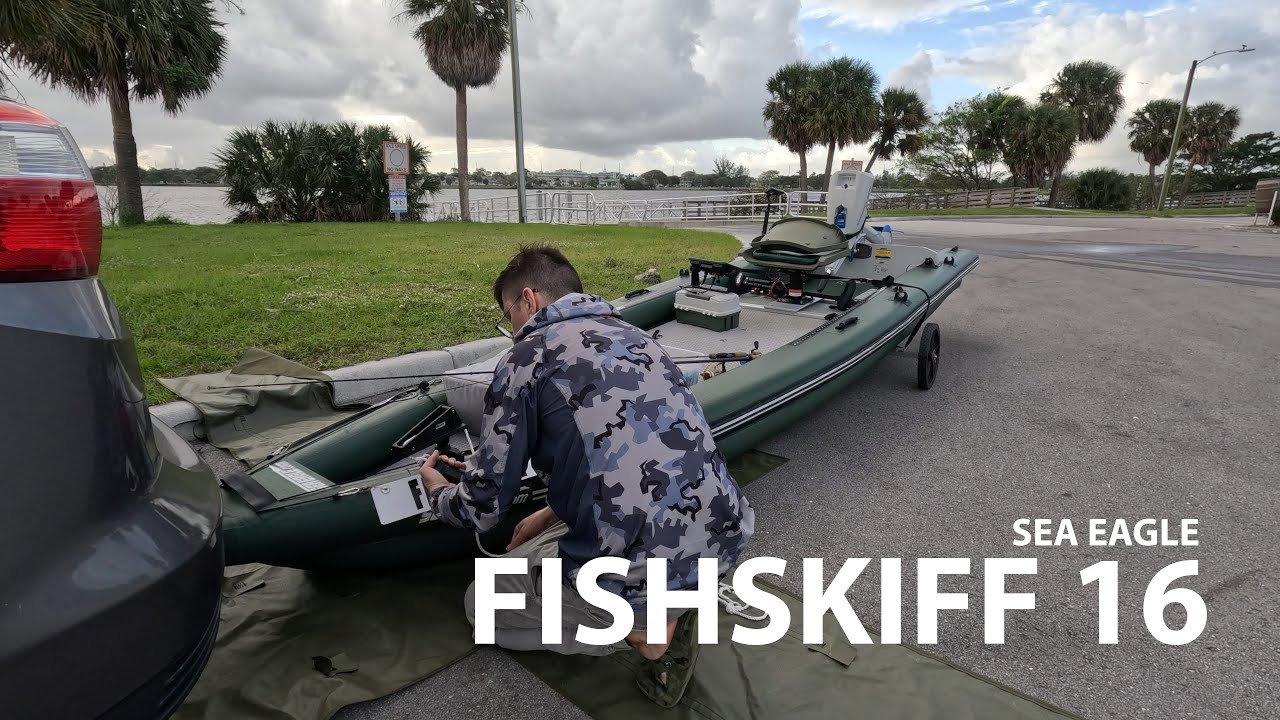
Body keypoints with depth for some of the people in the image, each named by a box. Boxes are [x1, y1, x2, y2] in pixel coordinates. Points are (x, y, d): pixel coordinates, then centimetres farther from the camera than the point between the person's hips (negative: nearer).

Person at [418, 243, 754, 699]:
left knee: (483, 604, 21)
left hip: (634, 572, -7)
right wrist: (551, 514, 32)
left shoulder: (529, 354, -5)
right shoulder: (635, 337, 14)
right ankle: (673, 602, 15)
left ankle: (639, 627, 5)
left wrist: (438, 492, 23)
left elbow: (482, 509, 0)